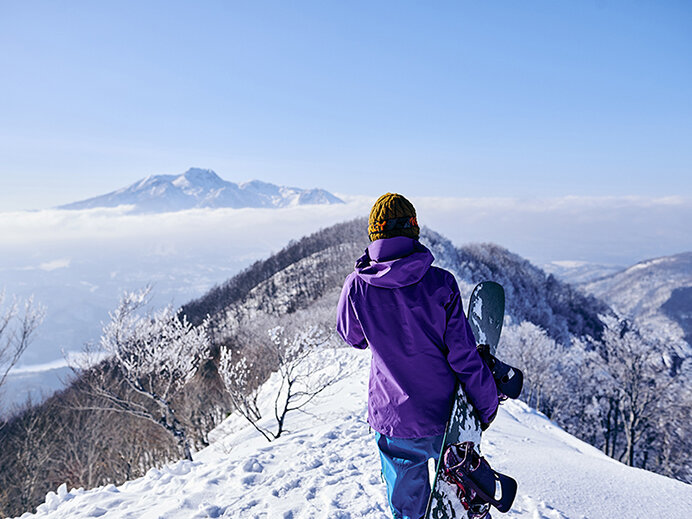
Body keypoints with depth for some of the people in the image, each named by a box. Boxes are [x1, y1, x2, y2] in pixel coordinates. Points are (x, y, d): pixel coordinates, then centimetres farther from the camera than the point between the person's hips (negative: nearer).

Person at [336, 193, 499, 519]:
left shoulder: (357, 287, -15)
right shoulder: (441, 283, -16)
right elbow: (464, 354, -13)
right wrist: (487, 405, 2)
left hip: (393, 418, 1)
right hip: (447, 416, 0)